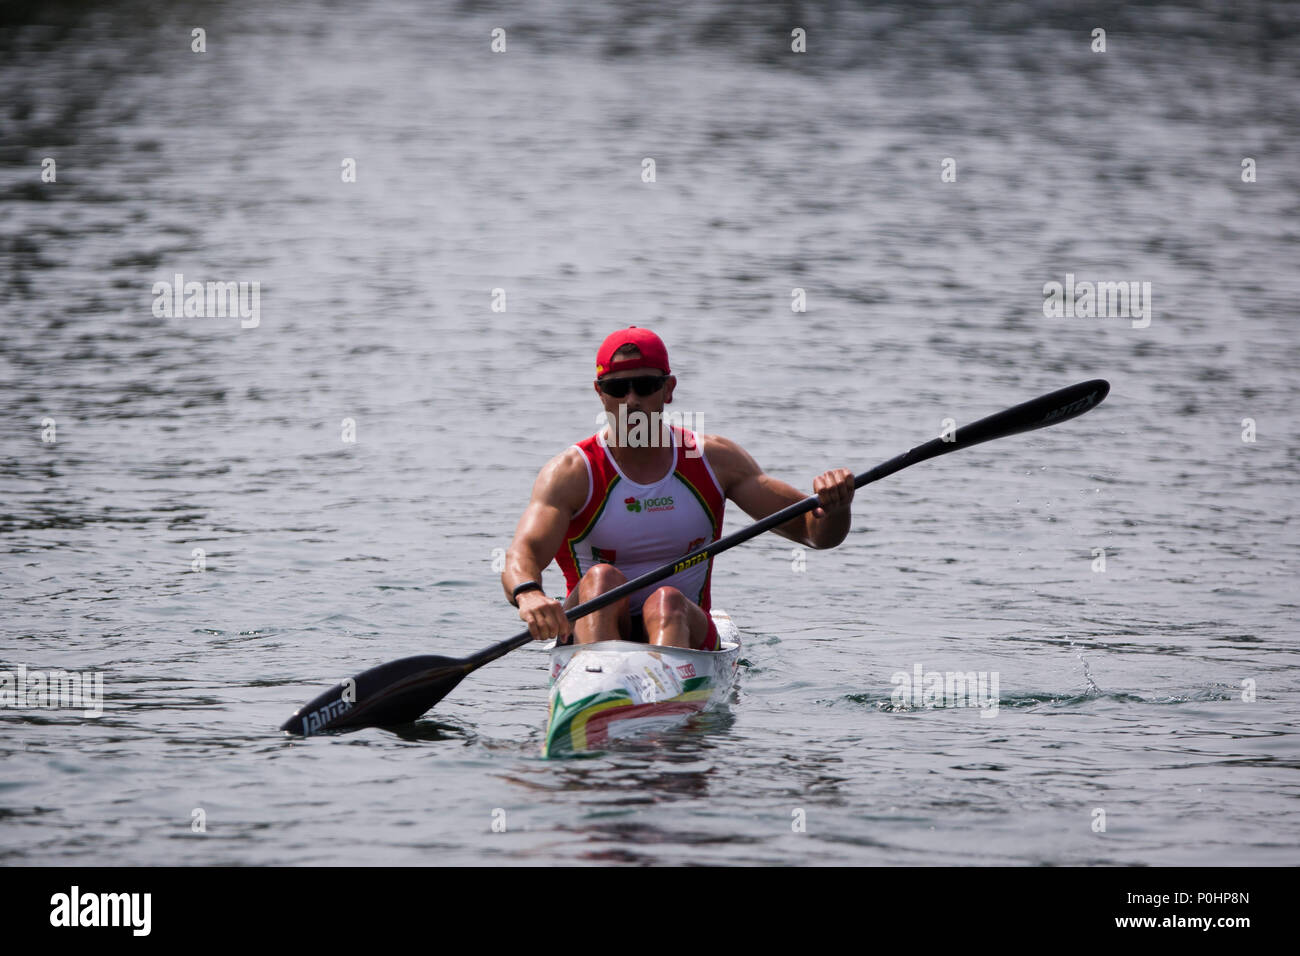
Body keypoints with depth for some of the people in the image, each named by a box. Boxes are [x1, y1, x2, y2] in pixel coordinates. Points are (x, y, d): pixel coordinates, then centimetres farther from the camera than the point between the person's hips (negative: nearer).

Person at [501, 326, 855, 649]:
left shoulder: (714, 460, 5)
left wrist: (834, 506, -21)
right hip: (590, 637, -1)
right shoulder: (572, 472, -4)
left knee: (666, 601, -31)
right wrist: (528, 594, -46)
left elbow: (815, 532, 4)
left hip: (685, 634, 1)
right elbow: (521, 556, -21)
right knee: (602, 579, -30)